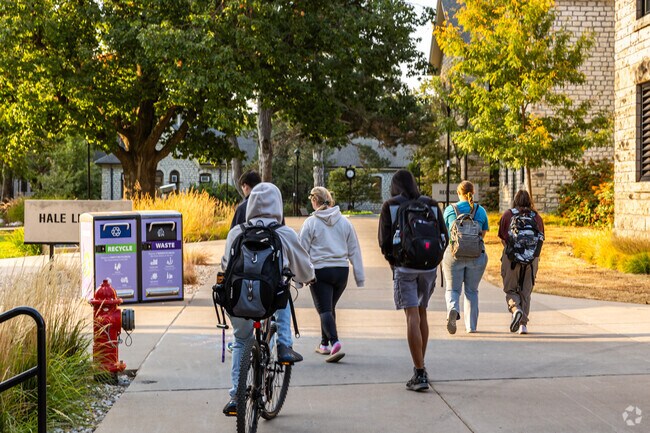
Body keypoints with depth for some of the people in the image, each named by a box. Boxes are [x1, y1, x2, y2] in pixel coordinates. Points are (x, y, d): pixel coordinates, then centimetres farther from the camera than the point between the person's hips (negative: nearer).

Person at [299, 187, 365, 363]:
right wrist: (359, 277, 13)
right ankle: (324, 344, 29)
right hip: (341, 270, 5)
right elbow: (354, 250, 9)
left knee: (324, 309, -5)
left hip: (320, 271, -5)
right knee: (330, 307, 19)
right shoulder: (344, 222, 7)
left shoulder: (311, 223, -6)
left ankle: (335, 343, -25)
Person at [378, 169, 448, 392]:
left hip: (404, 267, -4)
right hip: (428, 267, 4)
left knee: (412, 316, -7)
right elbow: (444, 237, 5)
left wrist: (392, 261, 9)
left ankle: (420, 374, -12)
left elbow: (385, 241, -6)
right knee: (422, 313, 18)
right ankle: (420, 365, 27)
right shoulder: (431, 205, 9)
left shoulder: (390, 206, -1)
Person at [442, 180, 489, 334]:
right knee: (472, 291, 15)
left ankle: (453, 309, -21)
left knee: (453, 289, 9)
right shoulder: (481, 211, 3)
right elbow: (483, 234, 10)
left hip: (454, 254, -1)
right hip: (476, 255, 1)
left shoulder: (450, 209, -1)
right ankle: (471, 326, 15)